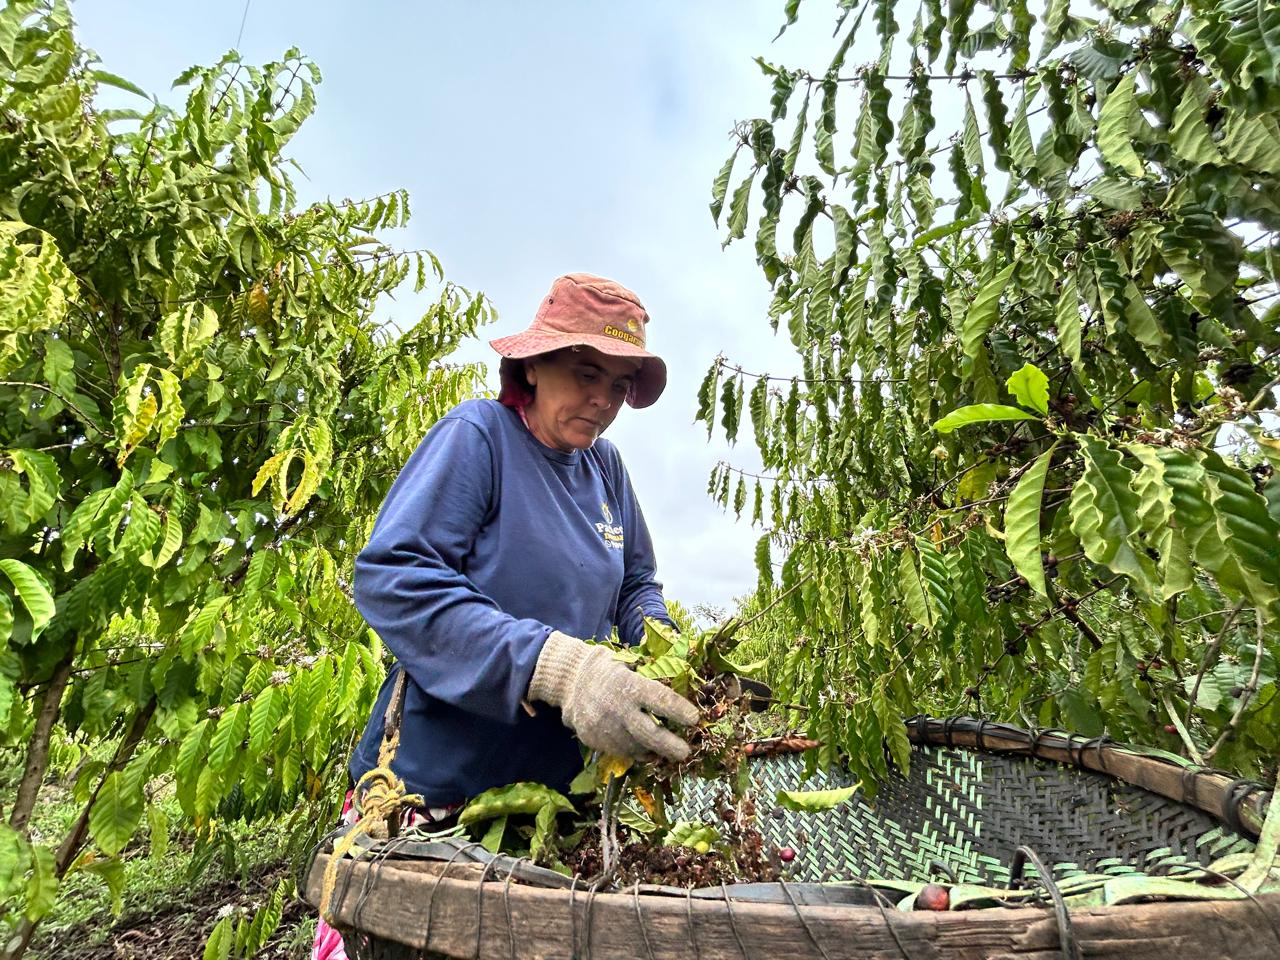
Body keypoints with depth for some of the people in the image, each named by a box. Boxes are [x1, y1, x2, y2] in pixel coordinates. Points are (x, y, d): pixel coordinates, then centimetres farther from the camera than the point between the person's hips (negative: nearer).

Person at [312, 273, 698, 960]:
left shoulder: (606, 467, 5)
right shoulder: (476, 435, -14)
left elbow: (636, 587, 12)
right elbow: (391, 578, -24)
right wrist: (555, 664, -34)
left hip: (559, 794, 6)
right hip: (433, 794, -5)